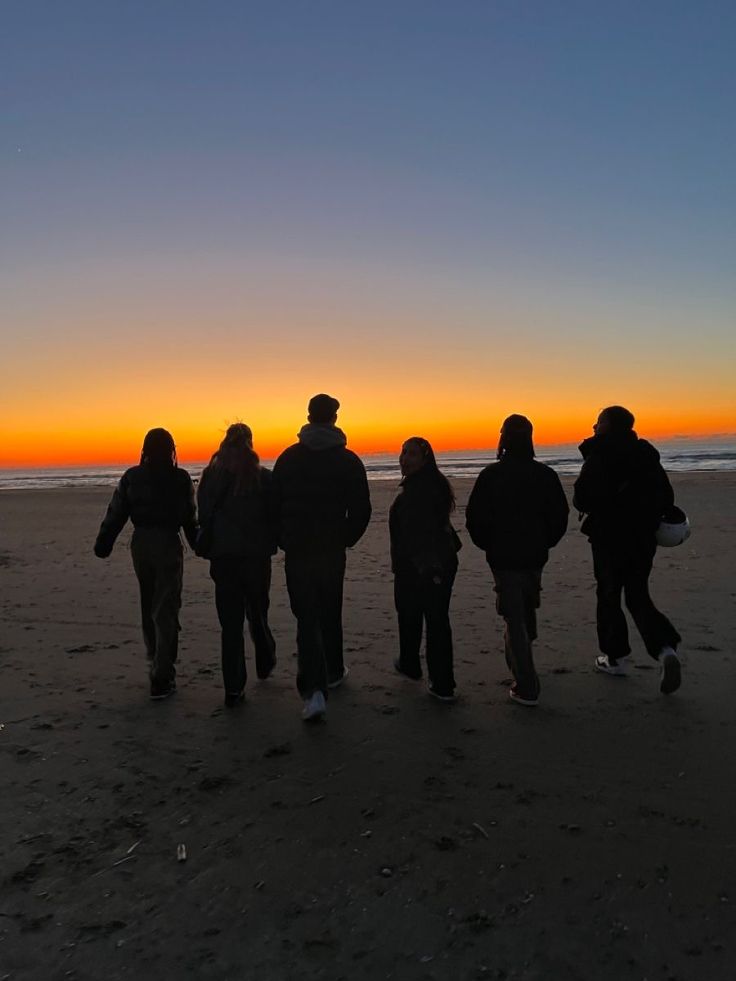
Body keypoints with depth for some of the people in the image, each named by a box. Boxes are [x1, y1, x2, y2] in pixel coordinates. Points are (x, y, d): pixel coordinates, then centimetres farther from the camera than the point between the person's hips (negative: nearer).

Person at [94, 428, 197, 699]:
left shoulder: (131, 477, 0)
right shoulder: (180, 478, -8)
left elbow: (115, 514, 2)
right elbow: (190, 519, -3)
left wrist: (103, 544, 8)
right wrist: (199, 545, 9)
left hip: (140, 543, 4)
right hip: (168, 545, -3)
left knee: (148, 606, 19)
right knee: (165, 610, 1)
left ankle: (158, 664, 32)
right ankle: (161, 677, -1)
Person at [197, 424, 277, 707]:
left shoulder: (210, 475, -1)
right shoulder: (263, 477, -6)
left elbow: (203, 516, 2)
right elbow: (274, 515, -3)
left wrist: (209, 548, 11)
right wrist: (271, 543, 12)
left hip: (222, 558, 1)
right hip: (256, 556, -1)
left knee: (230, 622, 5)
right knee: (257, 612, 19)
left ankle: (233, 689, 4)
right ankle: (265, 662, 38)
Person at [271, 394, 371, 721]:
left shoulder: (288, 458, 1)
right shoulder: (348, 460, -3)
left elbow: (274, 504, 2)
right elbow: (362, 509, -5)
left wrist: (283, 541, 13)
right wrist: (346, 540, 10)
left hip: (296, 550, 0)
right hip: (332, 550, 0)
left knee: (306, 617, 0)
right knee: (330, 613, 18)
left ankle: (314, 689, -13)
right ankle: (332, 672, 34)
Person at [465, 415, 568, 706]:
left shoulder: (491, 475, -11)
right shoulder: (545, 474, -3)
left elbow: (474, 517, -11)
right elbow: (560, 515, 0)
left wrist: (488, 544, 6)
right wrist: (544, 543, 14)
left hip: (503, 556, -3)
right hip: (535, 555, 4)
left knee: (514, 618, 1)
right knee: (526, 612, 24)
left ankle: (527, 687, -2)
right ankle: (520, 664, 43)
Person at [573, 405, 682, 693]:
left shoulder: (598, 457, -13)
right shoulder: (646, 453, 6)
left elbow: (582, 499, -19)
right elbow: (666, 497, 6)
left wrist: (597, 507, 4)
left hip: (609, 538, -5)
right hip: (643, 539, 5)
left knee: (608, 596, 10)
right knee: (639, 597, 13)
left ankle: (616, 657, 18)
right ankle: (665, 650, -7)